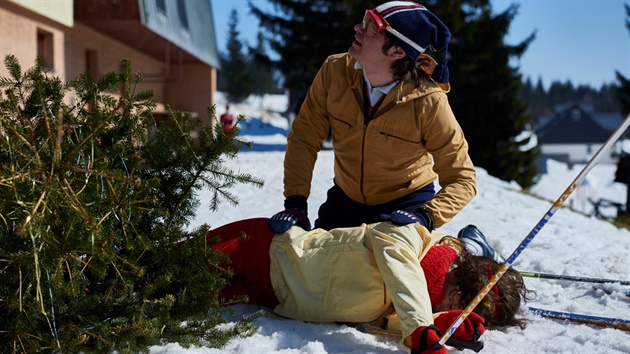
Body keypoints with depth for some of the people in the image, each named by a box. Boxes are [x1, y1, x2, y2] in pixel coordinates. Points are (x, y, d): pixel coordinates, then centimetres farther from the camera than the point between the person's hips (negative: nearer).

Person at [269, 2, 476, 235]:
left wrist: (425, 217, -40)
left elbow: (461, 179, -23)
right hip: (346, 198, 3)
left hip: (406, 204, -3)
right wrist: (295, 202, -22)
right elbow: (304, 139, -11)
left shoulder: (428, 102, -28)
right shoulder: (334, 72, -20)